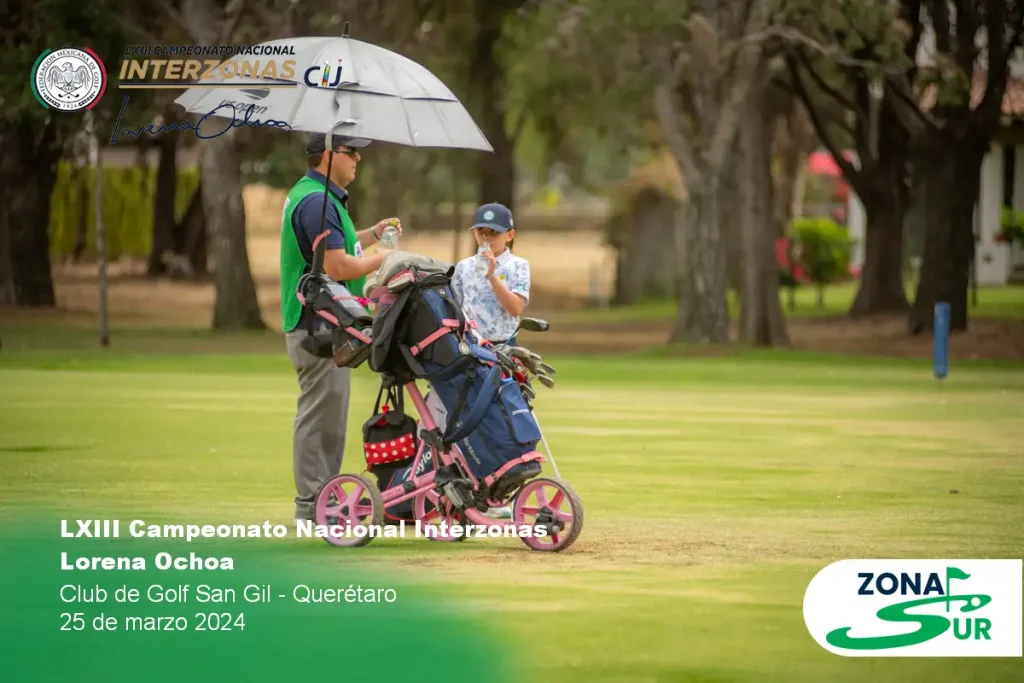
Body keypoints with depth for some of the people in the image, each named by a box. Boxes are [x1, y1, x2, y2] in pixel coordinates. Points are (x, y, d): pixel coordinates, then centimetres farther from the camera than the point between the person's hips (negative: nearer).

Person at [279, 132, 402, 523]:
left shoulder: (316, 196, 16)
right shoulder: (316, 202, -18)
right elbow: (337, 267, -23)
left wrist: (373, 234, 15)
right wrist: (382, 259, -8)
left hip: (325, 325, 11)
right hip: (318, 325, -11)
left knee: (326, 417, 14)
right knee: (320, 415, -8)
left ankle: (320, 502, 19)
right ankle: (312, 506, -5)